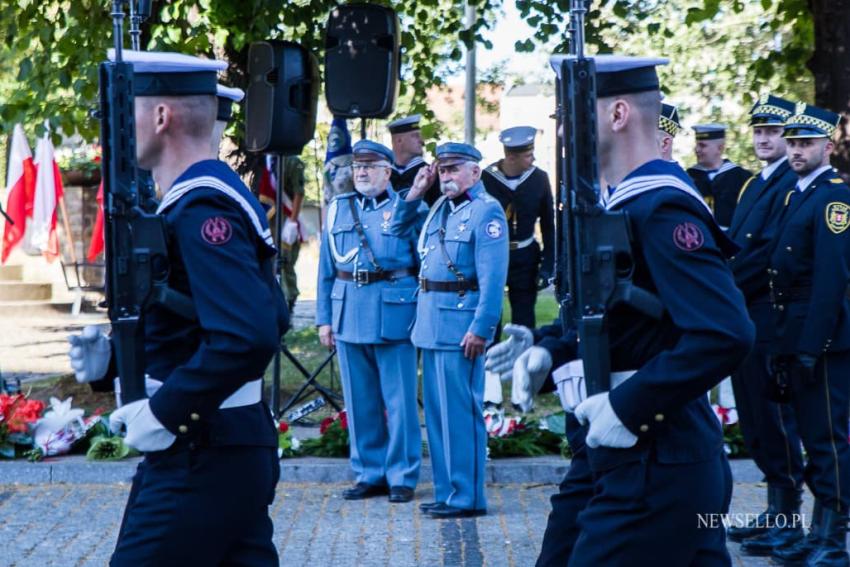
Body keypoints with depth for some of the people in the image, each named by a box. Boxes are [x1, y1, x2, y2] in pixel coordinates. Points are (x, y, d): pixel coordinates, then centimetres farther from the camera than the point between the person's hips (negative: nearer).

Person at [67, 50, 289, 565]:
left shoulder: (200, 210, -18)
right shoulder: (220, 195, 14)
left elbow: (249, 337, -29)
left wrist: (165, 412, -20)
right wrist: (115, 358, 11)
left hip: (199, 461, -10)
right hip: (241, 445, 10)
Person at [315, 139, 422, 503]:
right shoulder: (338, 210, 13)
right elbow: (326, 269, 15)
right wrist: (324, 318, 9)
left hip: (394, 313, -4)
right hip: (348, 314, 4)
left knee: (399, 400, -1)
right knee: (359, 401, 9)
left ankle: (402, 477, 7)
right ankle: (369, 474, 19)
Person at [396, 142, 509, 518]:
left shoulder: (486, 212, -9)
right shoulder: (440, 208, 16)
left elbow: (493, 278, -16)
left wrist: (480, 328, -21)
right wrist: (413, 197, 17)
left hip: (460, 323, -9)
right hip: (431, 322, 9)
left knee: (459, 412, -6)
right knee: (437, 412, 12)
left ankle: (466, 497, -1)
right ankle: (447, 492, 19)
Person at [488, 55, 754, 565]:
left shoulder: (661, 207, -18)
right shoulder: (620, 201, 13)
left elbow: (726, 334, -28)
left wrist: (628, 407, -25)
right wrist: (549, 350, 6)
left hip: (653, 461, -10)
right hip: (611, 452, 10)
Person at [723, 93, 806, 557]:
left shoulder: (793, 185, -11)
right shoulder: (753, 185, 18)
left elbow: (772, 254, -19)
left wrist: (727, 287, -14)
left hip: (768, 318, -9)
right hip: (742, 317, 9)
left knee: (773, 417, -5)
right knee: (754, 419, 12)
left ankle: (788, 519, 2)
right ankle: (775, 511, 20)